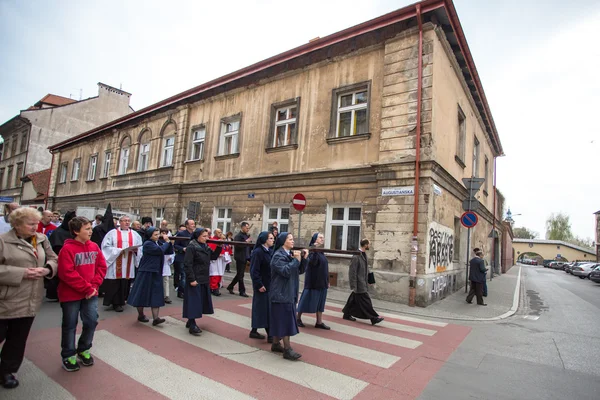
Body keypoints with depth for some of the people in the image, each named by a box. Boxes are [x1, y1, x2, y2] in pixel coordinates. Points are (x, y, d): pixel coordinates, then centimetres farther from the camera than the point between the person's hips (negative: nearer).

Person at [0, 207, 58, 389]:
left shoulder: (42, 240, 4)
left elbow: (53, 259, 10)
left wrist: (46, 269, -9)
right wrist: (21, 273, -20)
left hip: (30, 300, 5)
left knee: (18, 339, 16)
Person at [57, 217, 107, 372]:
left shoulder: (94, 247, 2)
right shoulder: (67, 248, -14)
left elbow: (102, 267, 5)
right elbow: (67, 273, -19)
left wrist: (94, 285, -8)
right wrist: (86, 288, -17)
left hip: (91, 293, 5)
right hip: (71, 294, -5)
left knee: (92, 322, 8)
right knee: (70, 326, 9)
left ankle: (83, 350, 30)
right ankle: (68, 356, 26)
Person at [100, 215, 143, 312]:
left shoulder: (135, 234, 10)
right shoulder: (112, 233, 0)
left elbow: (140, 247, 10)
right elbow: (106, 246, -6)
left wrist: (135, 249, -11)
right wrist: (119, 250, -15)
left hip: (128, 264, 3)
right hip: (115, 263, -3)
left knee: (125, 283, 7)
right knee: (115, 284, -1)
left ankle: (121, 301, 20)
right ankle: (116, 303, 9)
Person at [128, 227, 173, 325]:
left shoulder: (158, 243, 11)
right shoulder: (147, 244, -14)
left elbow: (170, 251, 8)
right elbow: (161, 250, -25)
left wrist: (168, 242, -5)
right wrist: (166, 242, -10)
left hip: (156, 273, 7)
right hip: (146, 273, -7)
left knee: (156, 295, 0)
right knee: (143, 294, 6)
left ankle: (155, 318, -2)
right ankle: (140, 315, 25)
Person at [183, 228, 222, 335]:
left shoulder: (205, 247, 9)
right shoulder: (191, 247, -14)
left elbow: (214, 256, 14)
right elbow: (187, 264, -18)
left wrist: (219, 247, 0)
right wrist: (191, 279, -21)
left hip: (204, 279, 8)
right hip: (195, 279, -8)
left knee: (201, 300, 13)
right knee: (194, 301, -4)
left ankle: (190, 321, 27)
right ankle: (192, 325, 3)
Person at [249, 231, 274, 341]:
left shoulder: (270, 251, 8)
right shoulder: (258, 252, -16)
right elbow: (254, 270, -18)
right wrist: (259, 285, -19)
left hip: (269, 284, 8)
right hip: (262, 285, -8)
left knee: (259, 308, 15)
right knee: (265, 309, -1)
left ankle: (254, 331, 27)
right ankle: (270, 335, 7)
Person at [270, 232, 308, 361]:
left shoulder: (291, 254, 10)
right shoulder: (278, 255, -14)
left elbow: (300, 271, 9)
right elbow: (285, 271, -26)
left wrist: (304, 258, -5)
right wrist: (296, 260, -20)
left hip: (289, 292, 8)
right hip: (281, 293, -8)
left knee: (280, 320, 15)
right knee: (285, 320, -6)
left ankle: (275, 344, 26)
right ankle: (287, 349, -1)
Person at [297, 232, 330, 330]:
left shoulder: (321, 251, 12)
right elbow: (312, 262, -30)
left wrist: (327, 281, 16)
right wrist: (315, 250, -37)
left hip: (322, 281, 8)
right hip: (313, 281, -8)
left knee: (320, 302, 9)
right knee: (307, 299, 2)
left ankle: (319, 322, 15)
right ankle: (298, 318, 19)